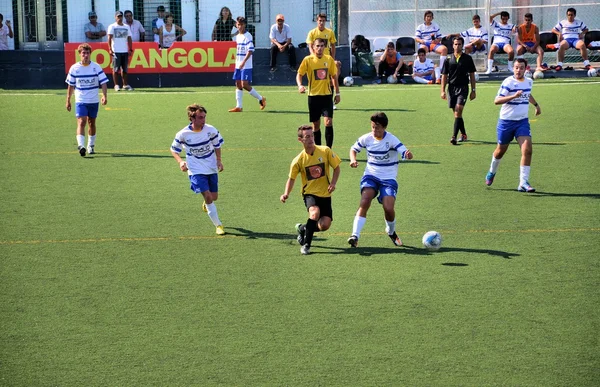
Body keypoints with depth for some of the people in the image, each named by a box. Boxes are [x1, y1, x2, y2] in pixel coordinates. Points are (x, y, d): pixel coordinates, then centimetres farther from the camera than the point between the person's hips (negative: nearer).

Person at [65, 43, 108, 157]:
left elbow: (103, 82, -5)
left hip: (93, 101, 1)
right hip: (80, 101, -1)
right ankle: (81, 145, -27)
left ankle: (91, 146, 26)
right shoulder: (74, 68, -2)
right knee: (81, 122, -16)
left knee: (91, 123, 11)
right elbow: (70, 85, 7)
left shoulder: (96, 67, -4)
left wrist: (104, 96, -21)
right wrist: (68, 100, 7)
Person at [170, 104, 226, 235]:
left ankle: (206, 204, 50)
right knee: (208, 196, -16)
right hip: (196, 171, -3)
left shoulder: (211, 130, -12)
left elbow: (217, 145, 7)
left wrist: (219, 160, -5)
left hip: (212, 169, 3)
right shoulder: (183, 134, -16)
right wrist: (180, 161, -16)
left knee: (214, 197, 11)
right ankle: (218, 225, -4)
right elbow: (174, 150, 1)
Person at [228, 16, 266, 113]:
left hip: (246, 65, -8)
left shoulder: (247, 36, -11)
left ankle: (261, 99, 6)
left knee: (245, 84, -11)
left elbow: (250, 50, -19)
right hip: (238, 65, 8)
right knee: (238, 84, 5)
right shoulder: (238, 36, 13)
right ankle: (238, 107, 8)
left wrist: (244, 61, -27)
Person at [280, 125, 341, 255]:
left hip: (325, 194, 2)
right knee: (315, 212, -33)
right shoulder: (299, 160, -8)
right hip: (310, 193, -2)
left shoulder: (325, 151, -8)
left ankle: (303, 229, 21)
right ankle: (306, 244, -17)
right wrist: (286, 194, -13)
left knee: (325, 225, -12)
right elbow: (291, 178, 3)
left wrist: (333, 183, -13)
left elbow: (336, 168, 3)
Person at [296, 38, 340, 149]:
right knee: (316, 125, 7)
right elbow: (299, 74, 0)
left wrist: (337, 93, 11)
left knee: (328, 122, -13)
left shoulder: (329, 59, 2)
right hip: (313, 96, -1)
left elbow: (334, 76, 11)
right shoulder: (308, 60, -5)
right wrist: (300, 85, -21)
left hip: (327, 95, 1)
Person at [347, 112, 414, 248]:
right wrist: (353, 160, -4)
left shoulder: (391, 140, -14)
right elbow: (354, 149, 16)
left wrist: (408, 155, -51)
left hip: (388, 178, -2)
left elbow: (404, 153, -26)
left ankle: (391, 232, 17)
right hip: (370, 175, 2)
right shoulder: (366, 138, -3)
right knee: (364, 202, -24)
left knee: (388, 208, -16)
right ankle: (355, 235, -26)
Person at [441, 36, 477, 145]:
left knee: (458, 110, -17)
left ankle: (454, 136, -22)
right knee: (456, 112, 9)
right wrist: (443, 91, 1)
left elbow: (472, 75, 7)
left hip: (463, 88, -3)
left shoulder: (467, 58, 3)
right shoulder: (448, 59, 6)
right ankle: (463, 134, 24)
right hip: (451, 88, 3)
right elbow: (444, 76, 8)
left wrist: (473, 91, 4)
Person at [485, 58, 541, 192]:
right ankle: (492, 172, 43)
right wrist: (514, 96, -35)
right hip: (506, 121, -4)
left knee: (527, 150, -15)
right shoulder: (509, 82, -15)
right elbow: (497, 100, -25)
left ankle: (523, 183, -13)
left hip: (522, 121, 4)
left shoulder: (529, 82, 5)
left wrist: (536, 105, 38)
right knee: (501, 150, 13)